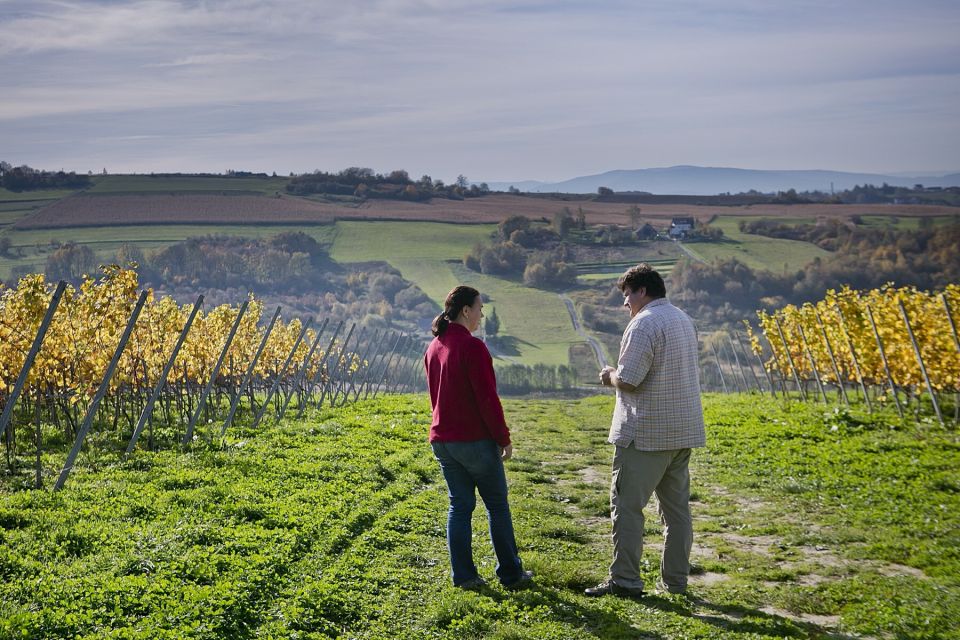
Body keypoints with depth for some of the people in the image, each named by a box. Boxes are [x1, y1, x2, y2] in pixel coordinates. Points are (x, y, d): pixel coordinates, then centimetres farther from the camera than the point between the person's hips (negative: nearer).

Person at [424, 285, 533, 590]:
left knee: (459, 506, 11)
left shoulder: (434, 347, 9)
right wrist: (504, 438, -10)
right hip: (475, 440, -7)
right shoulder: (472, 347, -17)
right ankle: (510, 573, 13)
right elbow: (487, 398, -18)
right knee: (498, 507, 6)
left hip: (442, 439, 7)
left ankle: (464, 576, 11)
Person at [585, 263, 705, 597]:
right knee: (677, 506, 11)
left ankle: (624, 580, -1)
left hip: (646, 432, -9)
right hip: (683, 431, 9)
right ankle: (676, 579, 16)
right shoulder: (684, 320, 15)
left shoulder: (644, 323, -15)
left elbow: (628, 381, -21)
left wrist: (610, 376, 1)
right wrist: (619, 375, 17)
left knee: (626, 504, -2)